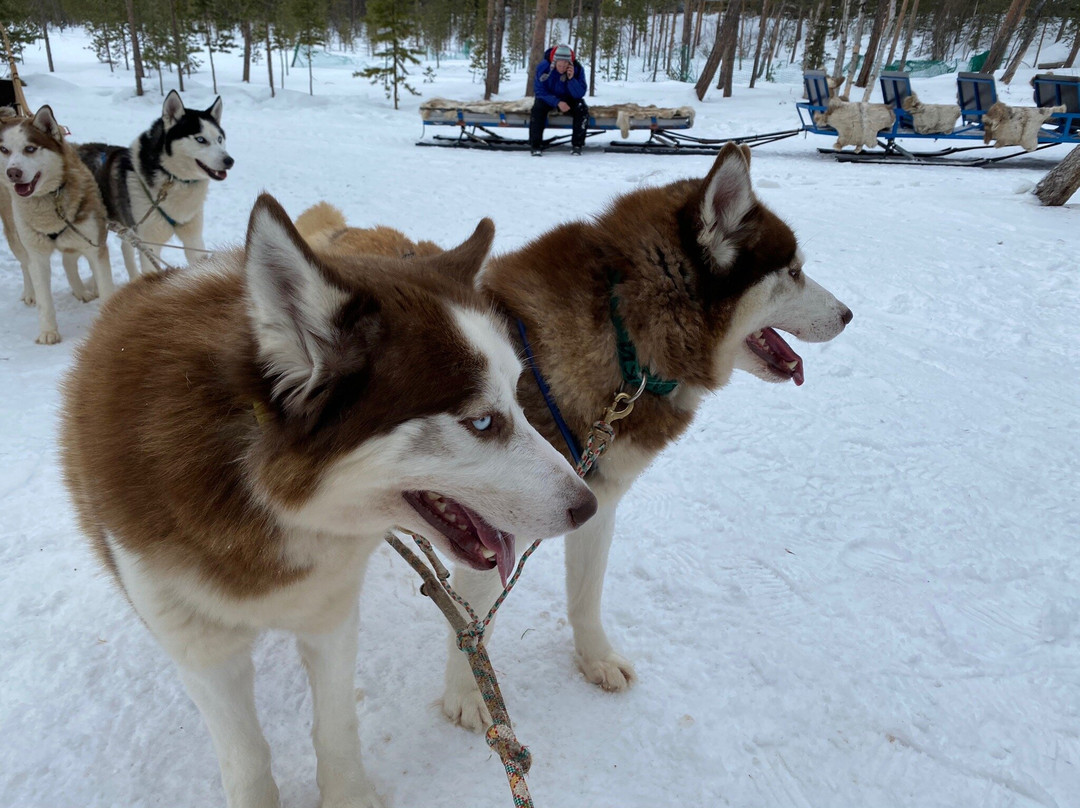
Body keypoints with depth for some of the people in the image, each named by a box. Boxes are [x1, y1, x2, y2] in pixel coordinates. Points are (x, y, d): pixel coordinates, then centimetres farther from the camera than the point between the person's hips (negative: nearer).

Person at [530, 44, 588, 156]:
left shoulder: (577, 68, -20)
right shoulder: (543, 67, -23)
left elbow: (579, 94, -21)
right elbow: (539, 91, -20)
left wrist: (571, 79, -38)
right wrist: (557, 102, -32)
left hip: (569, 99, 1)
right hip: (548, 97, -1)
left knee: (582, 109, -26)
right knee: (538, 107, -31)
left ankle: (577, 144, -14)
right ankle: (536, 145, -25)